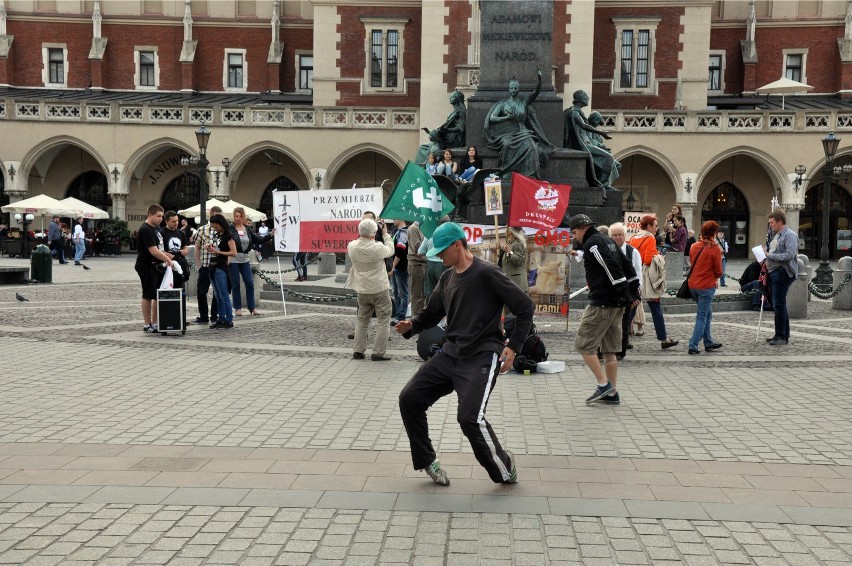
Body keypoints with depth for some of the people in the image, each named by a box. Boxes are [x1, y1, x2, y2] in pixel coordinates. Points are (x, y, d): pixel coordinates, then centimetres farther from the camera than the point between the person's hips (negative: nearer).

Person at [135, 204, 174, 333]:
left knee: (158, 295, 11)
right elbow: (153, 251, -22)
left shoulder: (156, 228, 14)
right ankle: (147, 325, 8)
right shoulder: (145, 230, -16)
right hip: (147, 267, -9)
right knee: (148, 296, -1)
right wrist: (168, 260, -16)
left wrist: (168, 256, 6)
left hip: (157, 266, 9)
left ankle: (154, 323, 19)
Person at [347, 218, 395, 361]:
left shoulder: (351, 246, -9)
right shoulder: (377, 248, -21)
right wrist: (385, 234, 11)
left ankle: (358, 351, 17)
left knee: (362, 321, 18)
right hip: (379, 289, -5)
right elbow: (390, 250, 0)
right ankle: (378, 353, 2)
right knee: (384, 321, 6)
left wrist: (362, 236, 11)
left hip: (362, 290, 5)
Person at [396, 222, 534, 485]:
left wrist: (513, 346, -12)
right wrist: (411, 325, -2)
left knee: (469, 417, -20)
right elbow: (431, 314, 19)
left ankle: (505, 470, 6)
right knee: (409, 398, -1)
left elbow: (525, 307, -10)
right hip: (450, 354, 8)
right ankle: (427, 461, 15)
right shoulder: (447, 278, 11)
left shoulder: (486, 273, -11)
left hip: (482, 357, -8)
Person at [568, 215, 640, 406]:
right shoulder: (607, 240, 19)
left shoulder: (592, 243, -10)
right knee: (609, 350, 13)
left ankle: (603, 384, -2)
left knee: (584, 344, -1)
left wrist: (624, 293, -19)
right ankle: (612, 393, 16)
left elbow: (612, 267, -21)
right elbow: (627, 265, 18)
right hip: (617, 304, 10)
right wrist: (634, 293, 16)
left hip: (602, 304, -10)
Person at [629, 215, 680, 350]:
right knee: (656, 310, 3)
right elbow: (649, 260, -18)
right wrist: (658, 256, 0)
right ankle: (663, 339, 9)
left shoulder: (633, 239, 10)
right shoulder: (650, 239, -10)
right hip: (646, 280, -6)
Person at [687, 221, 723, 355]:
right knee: (702, 317, 0)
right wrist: (716, 278, 11)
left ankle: (709, 343, 25)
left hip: (693, 285, 7)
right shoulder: (715, 249, -13)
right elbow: (718, 271, -8)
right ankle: (693, 346, -5)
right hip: (707, 286, -6)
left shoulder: (694, 246, 5)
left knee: (707, 314, 19)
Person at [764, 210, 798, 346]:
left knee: (779, 305, -9)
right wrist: (766, 251, 11)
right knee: (778, 305, 14)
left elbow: (789, 255, -21)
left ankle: (782, 337, -3)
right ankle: (784, 334, 23)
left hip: (782, 273, -10)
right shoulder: (776, 235, 19)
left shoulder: (790, 235, -10)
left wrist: (769, 255, -19)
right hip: (774, 272, 10)